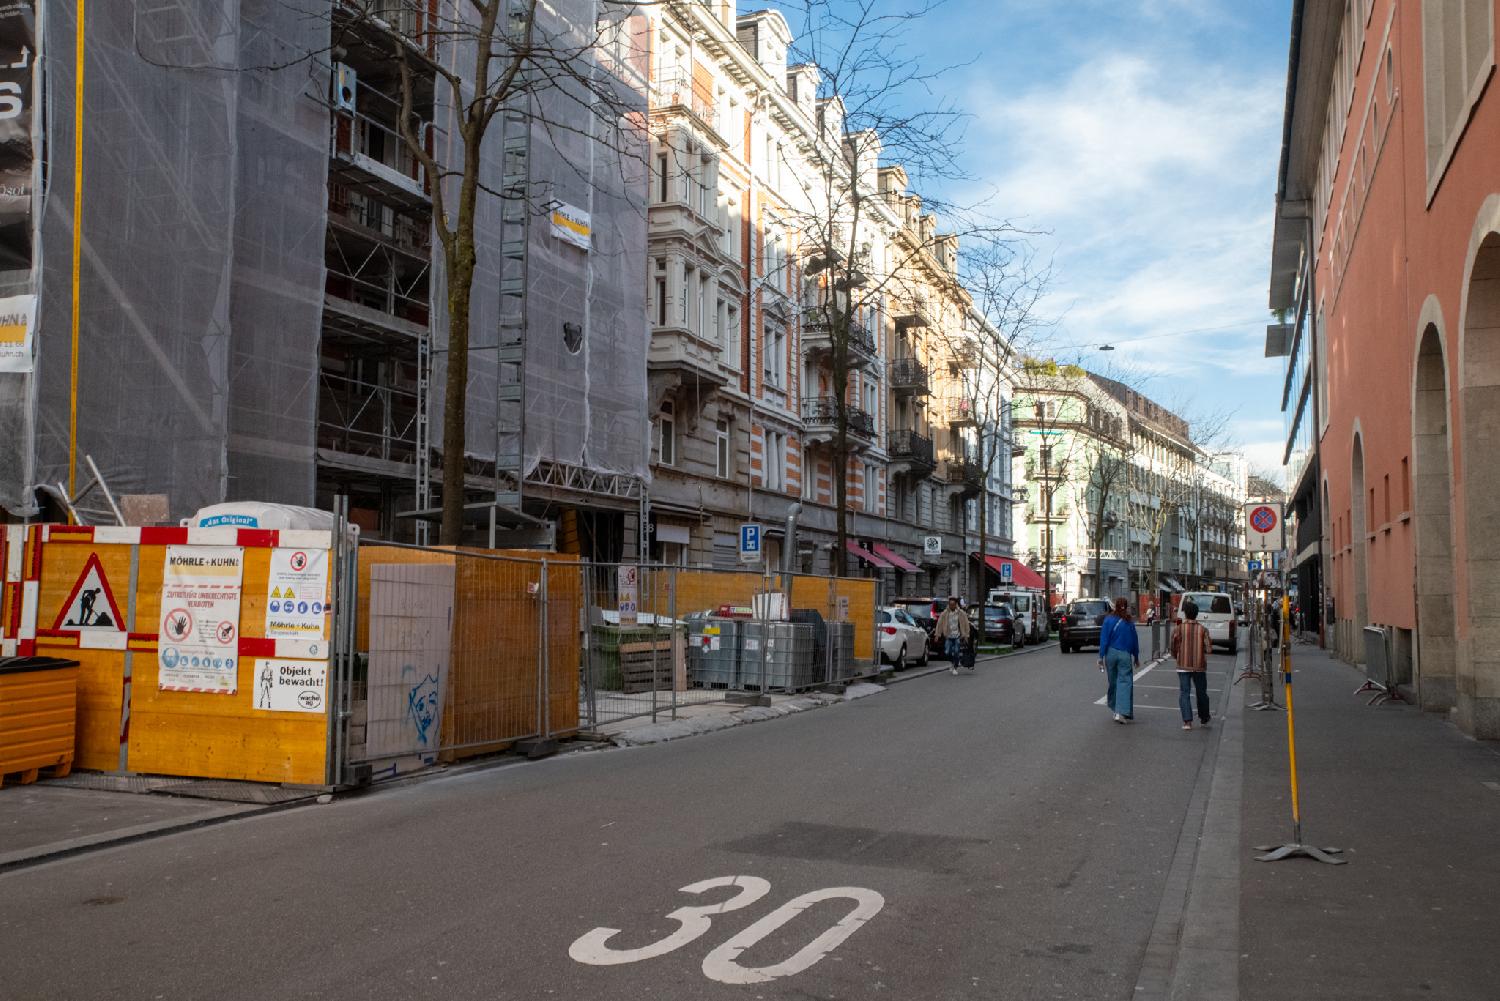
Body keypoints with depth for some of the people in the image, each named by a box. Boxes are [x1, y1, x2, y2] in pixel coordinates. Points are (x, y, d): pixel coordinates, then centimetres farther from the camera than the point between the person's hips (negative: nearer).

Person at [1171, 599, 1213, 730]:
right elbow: (1208, 648, -9)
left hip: (1183, 666, -2)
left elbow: (1174, 648, -4)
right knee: (1201, 692, 17)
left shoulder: (1178, 629, -7)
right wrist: (1200, 650, 12)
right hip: (1199, 665, 2)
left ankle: (1187, 721, -9)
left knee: (1184, 693, 1)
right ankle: (1204, 718, 31)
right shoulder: (1203, 629, -4)